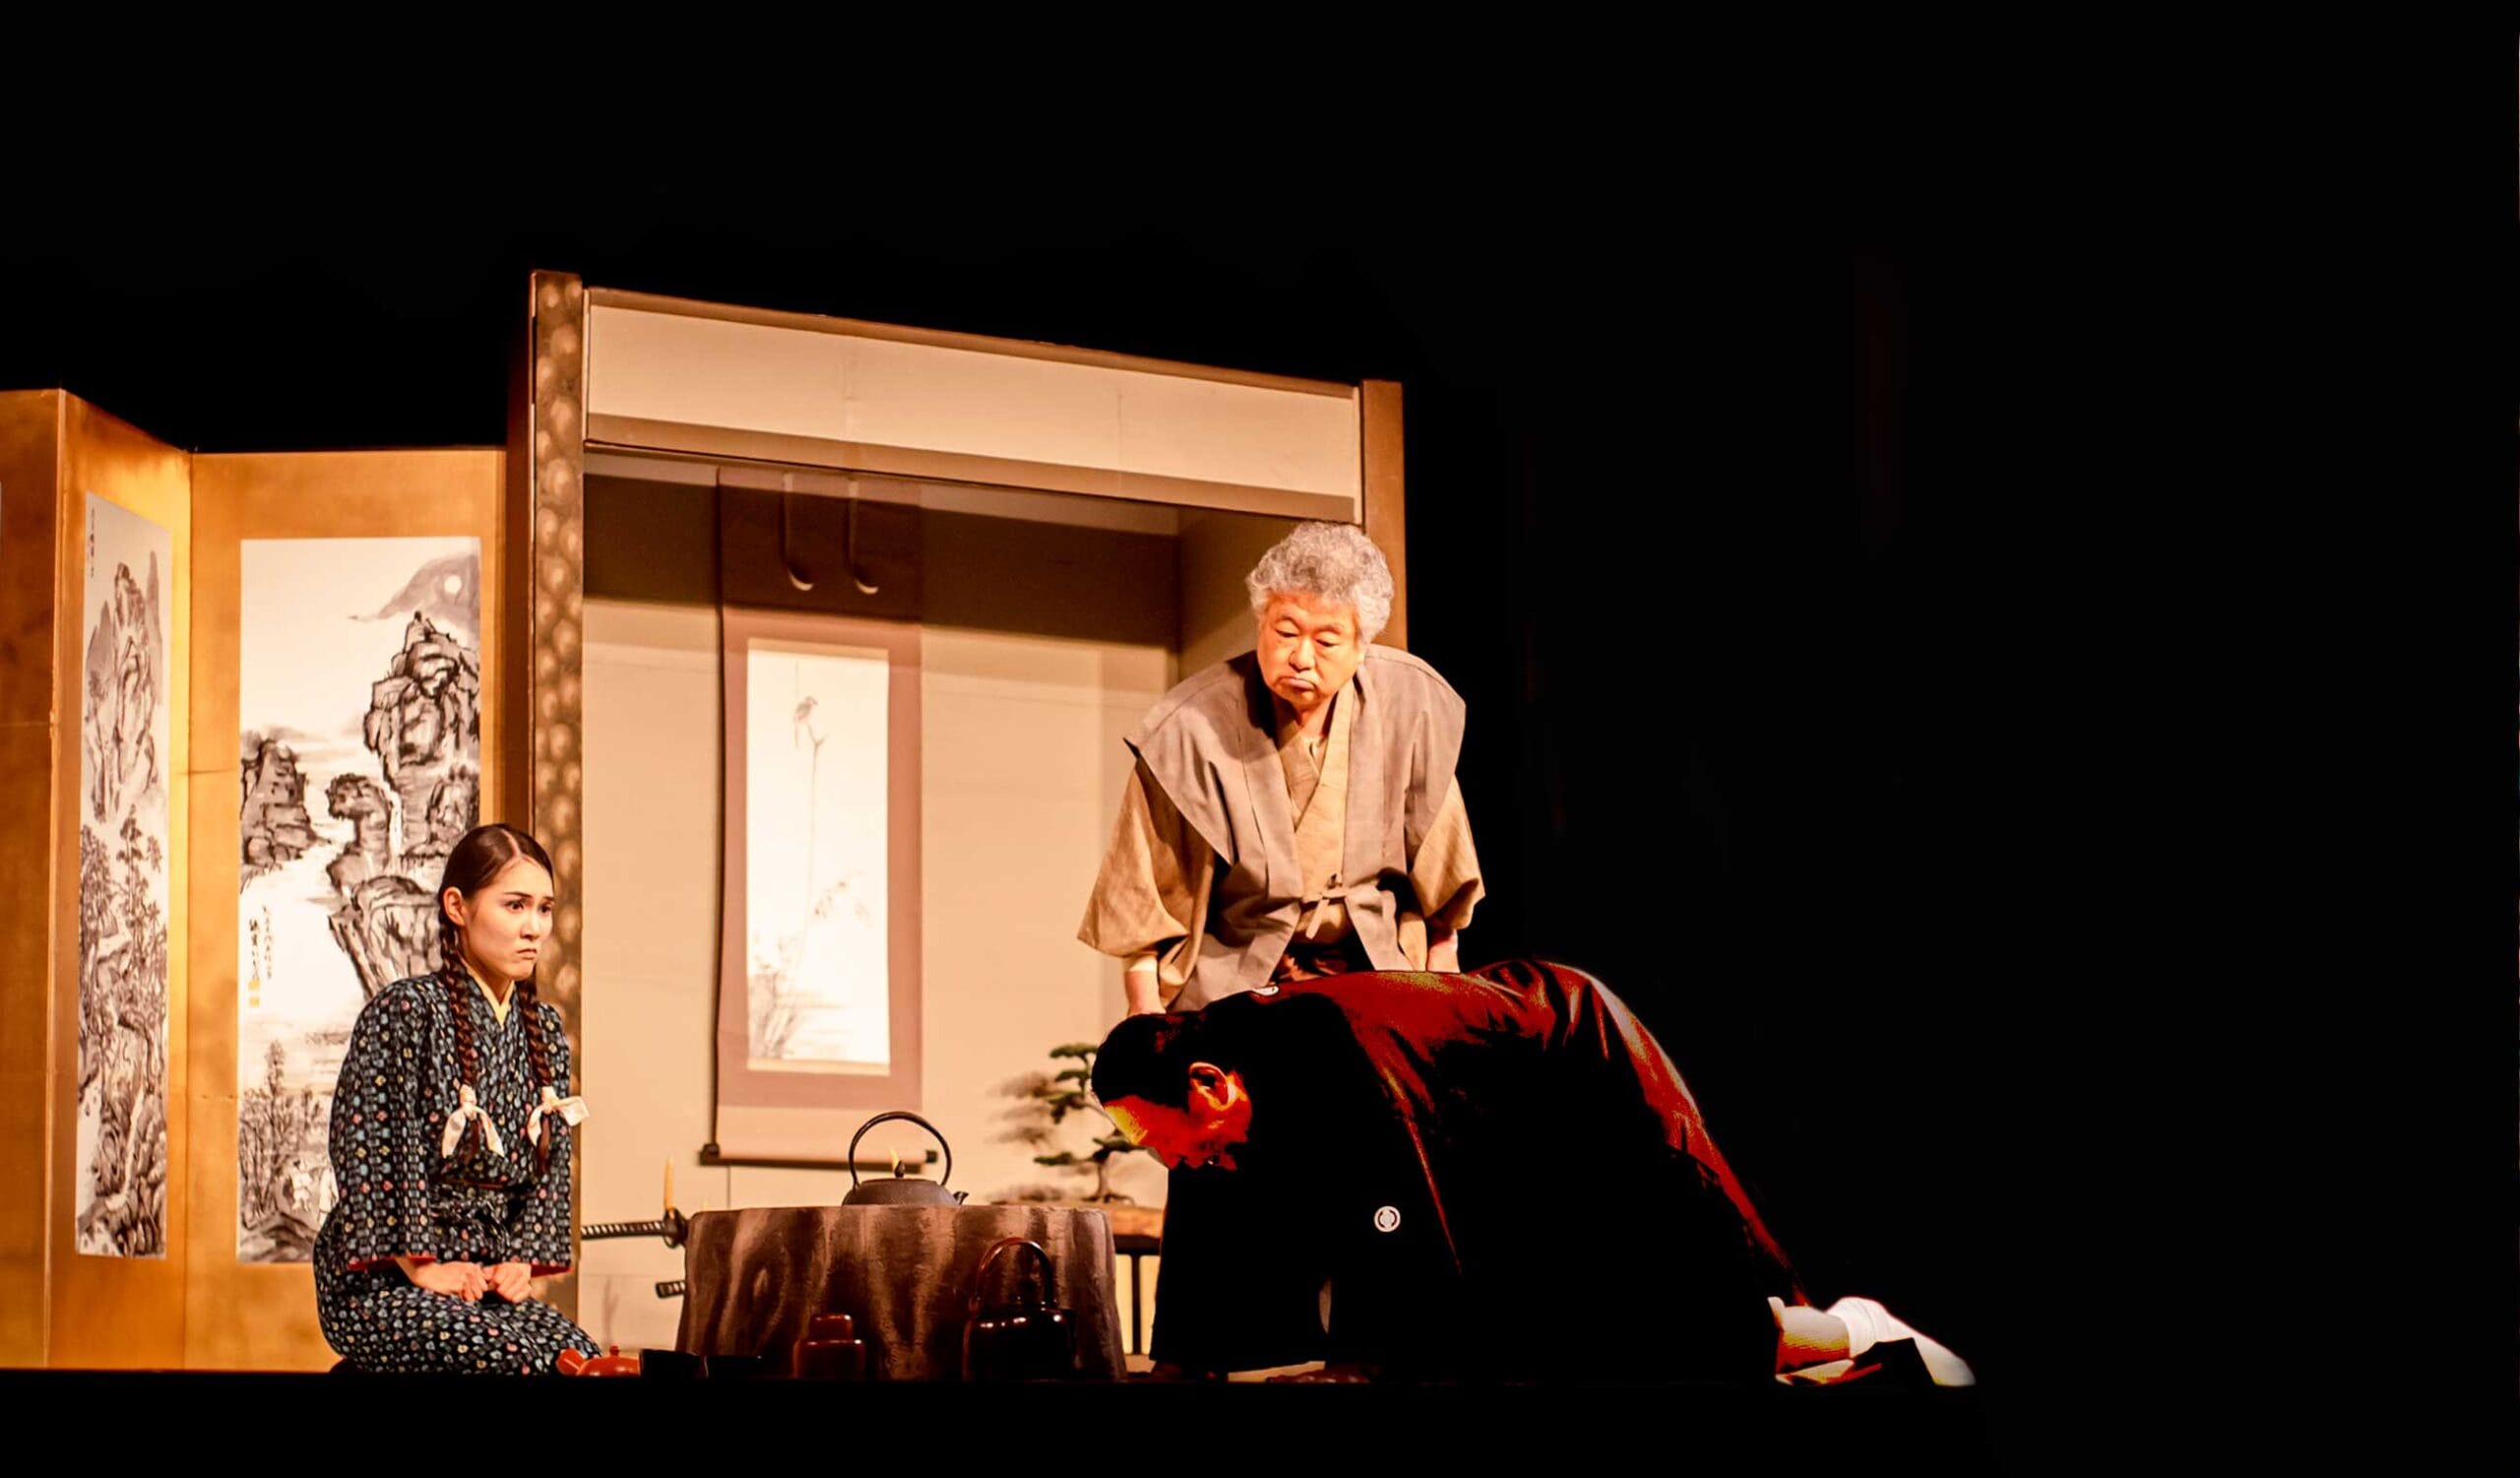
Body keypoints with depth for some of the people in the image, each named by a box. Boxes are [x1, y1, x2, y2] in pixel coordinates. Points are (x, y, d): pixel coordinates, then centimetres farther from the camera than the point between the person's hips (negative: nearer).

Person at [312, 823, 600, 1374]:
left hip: (486, 1277, 6)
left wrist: (522, 1260, 0)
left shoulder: (543, 1030, 12)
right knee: (534, 1360, -29)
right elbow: (364, 1150, -13)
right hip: (381, 1287, -6)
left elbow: (549, 1169, 15)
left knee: (583, 1357, -22)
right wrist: (423, 1268, -13)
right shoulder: (405, 1012, -10)